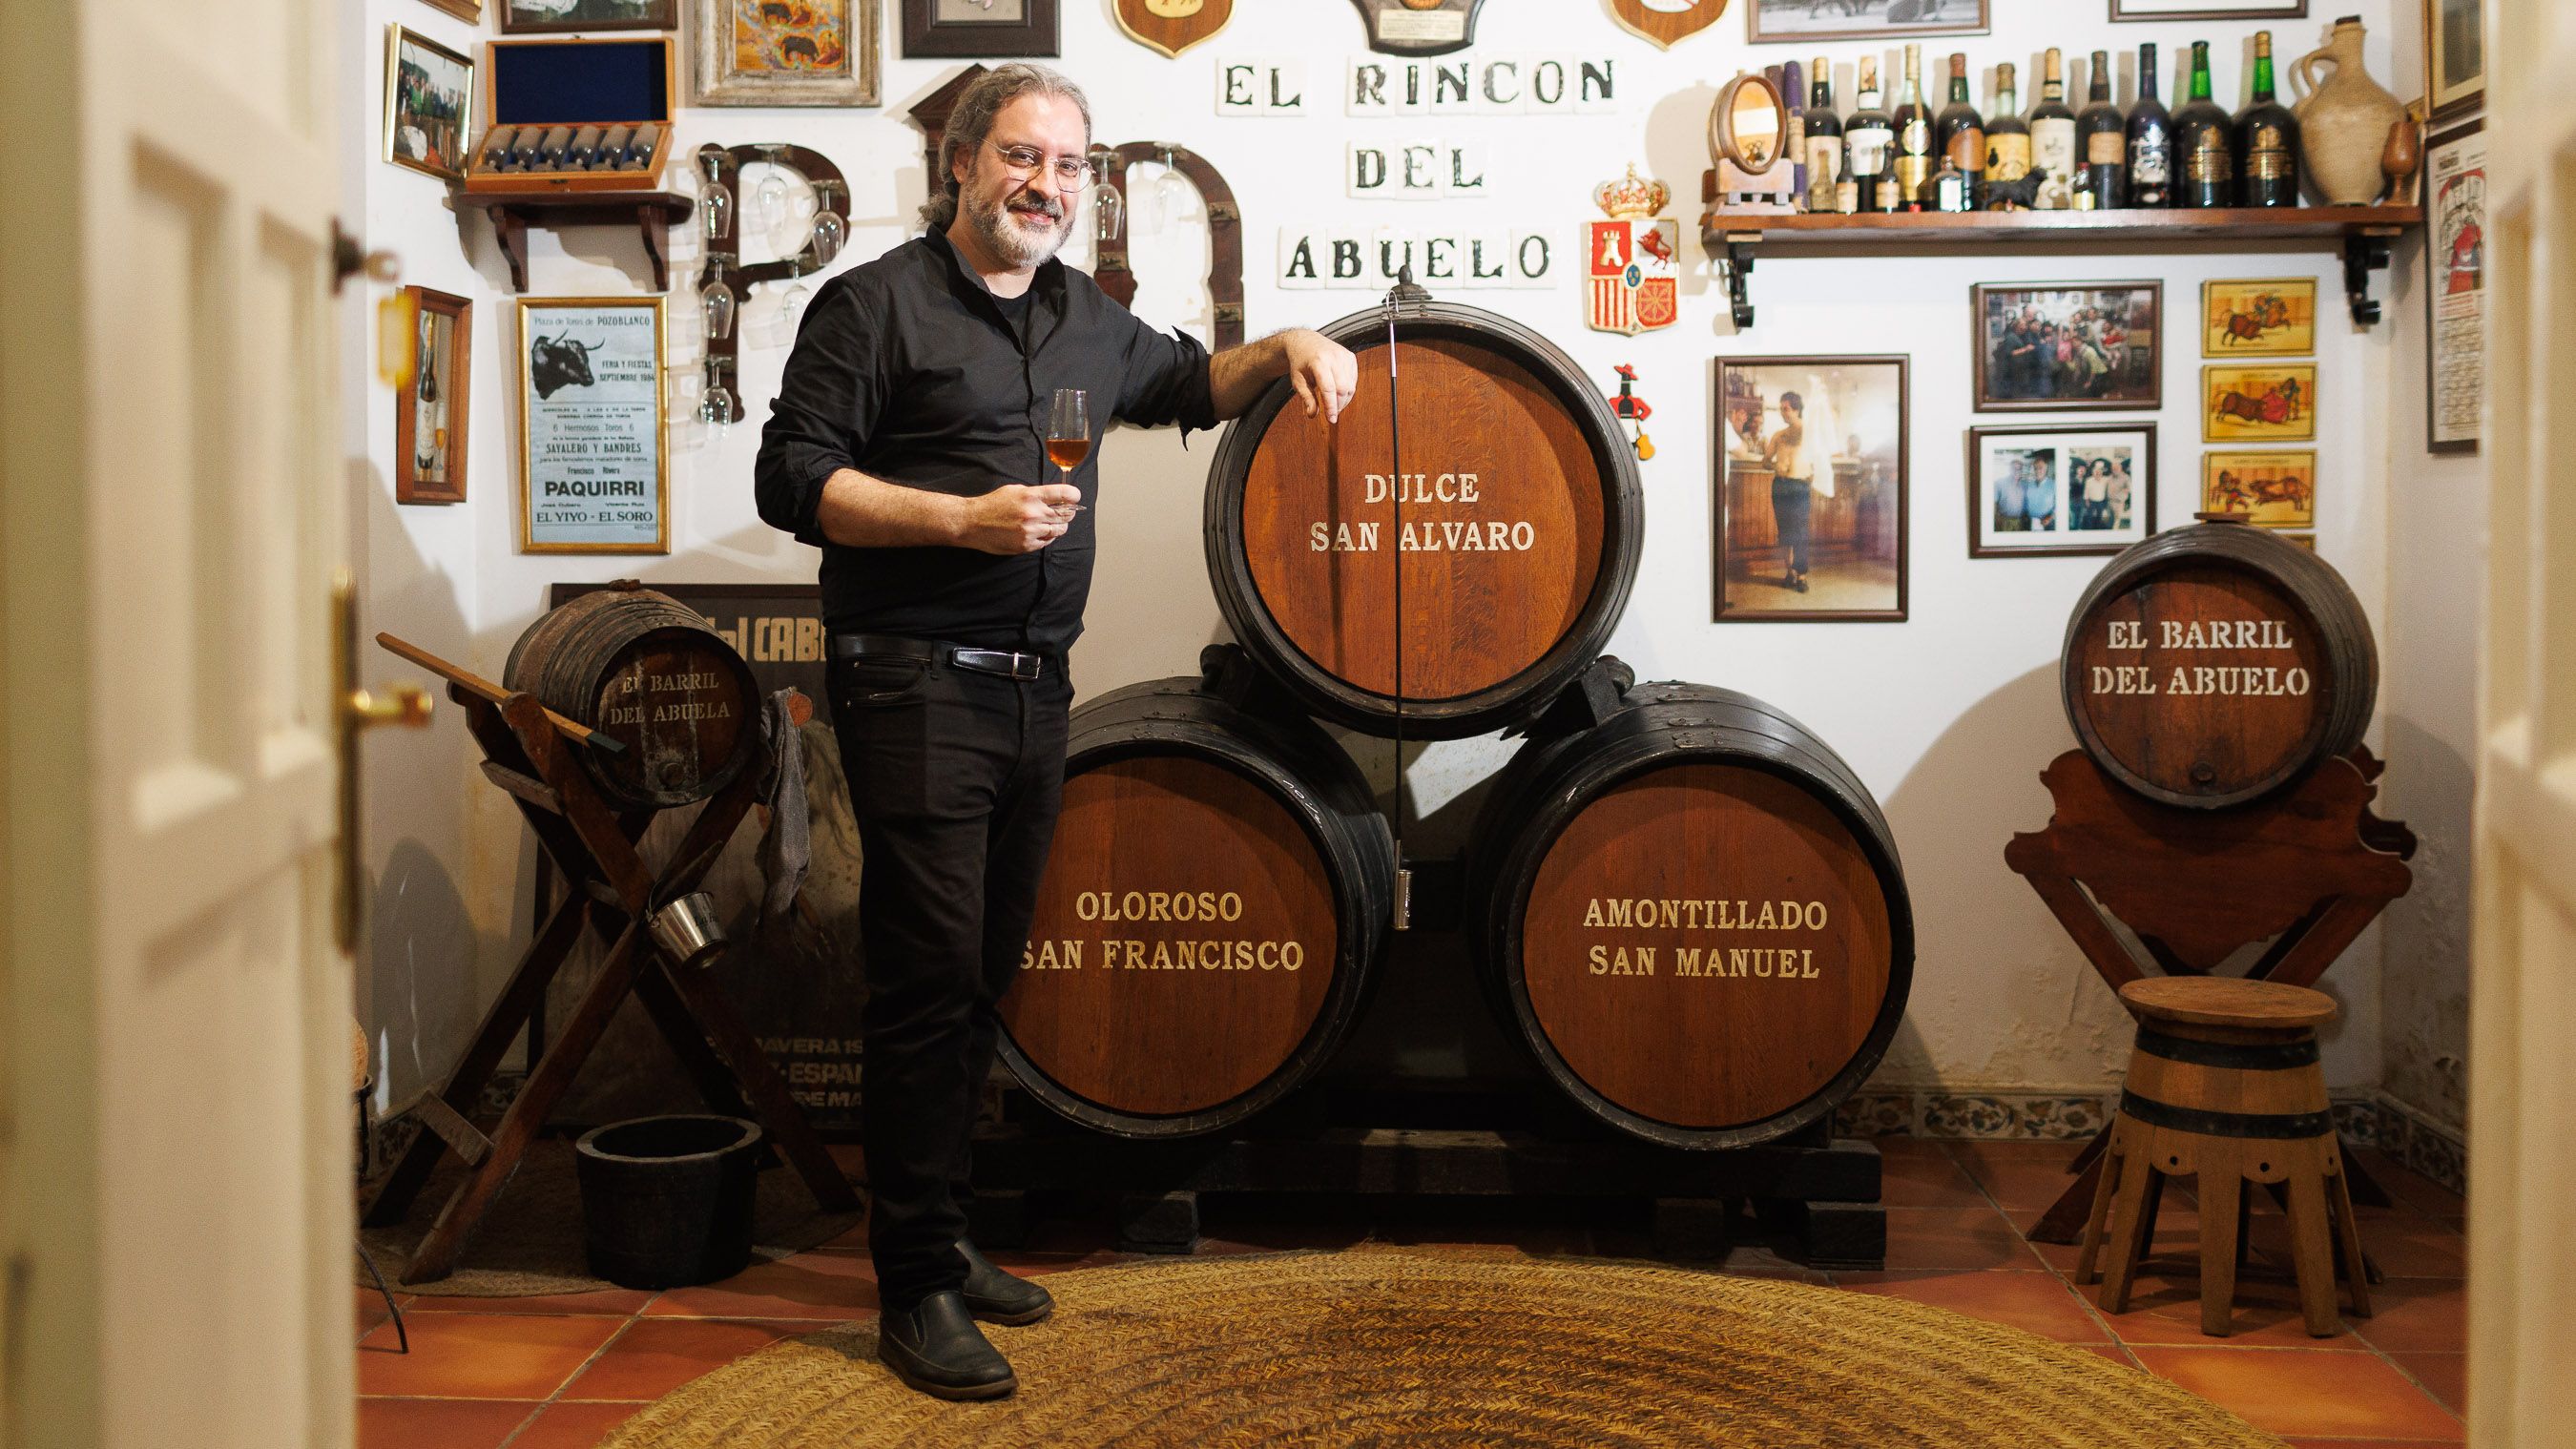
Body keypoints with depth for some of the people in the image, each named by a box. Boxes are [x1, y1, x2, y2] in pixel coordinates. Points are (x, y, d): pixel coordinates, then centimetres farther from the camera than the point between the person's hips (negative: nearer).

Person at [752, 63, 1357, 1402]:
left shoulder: (1084, 318, 18)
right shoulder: (876, 304, -3)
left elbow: (1188, 384, 34)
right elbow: (792, 480, -9)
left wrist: (1283, 350, 15)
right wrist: (961, 516, -18)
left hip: (1033, 688, 7)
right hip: (917, 688, -7)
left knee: (984, 979, 12)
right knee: (928, 979, -7)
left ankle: (941, 1242, 24)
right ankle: (916, 1290, 3)